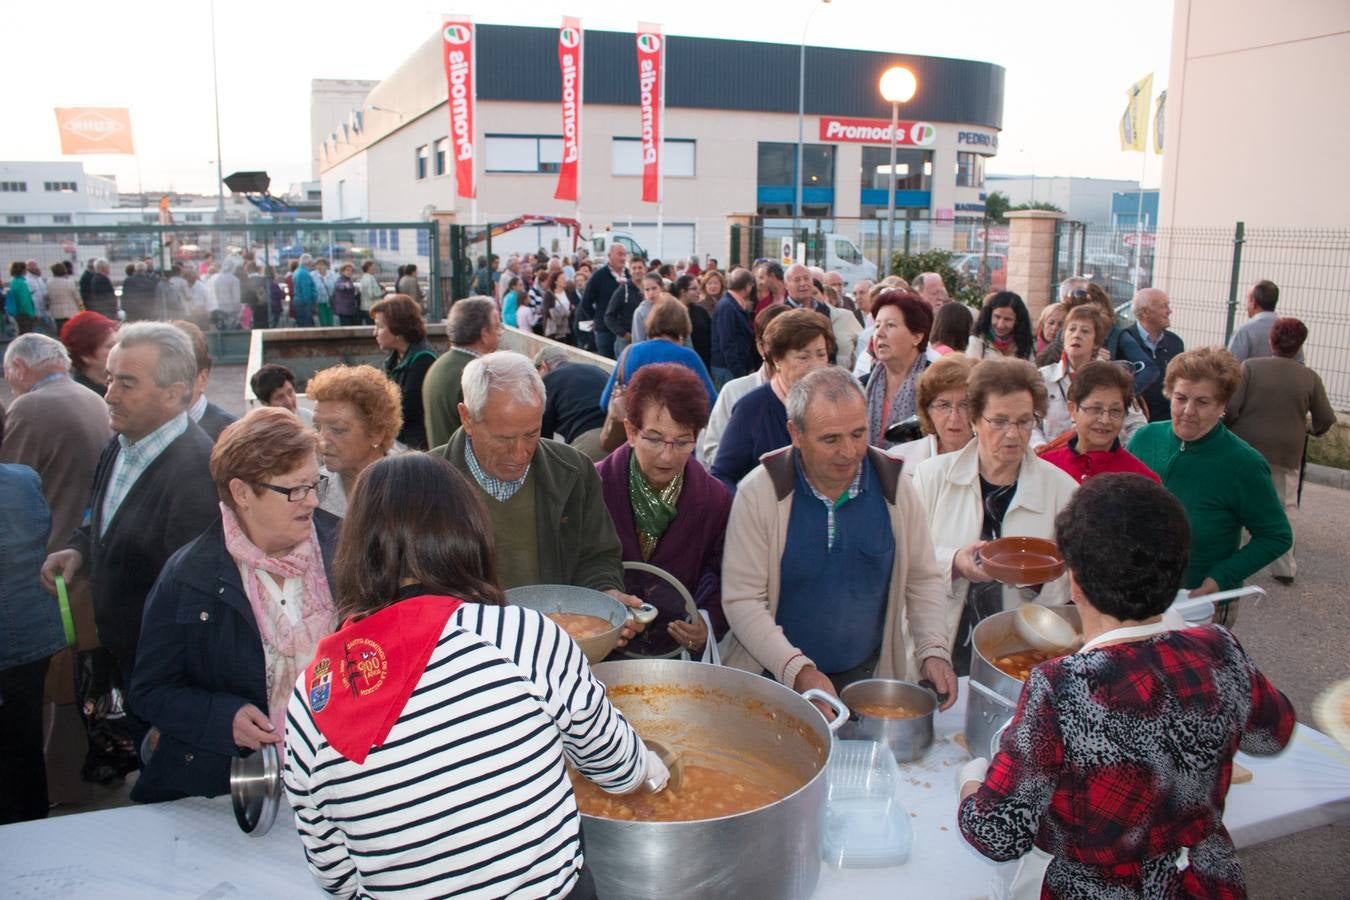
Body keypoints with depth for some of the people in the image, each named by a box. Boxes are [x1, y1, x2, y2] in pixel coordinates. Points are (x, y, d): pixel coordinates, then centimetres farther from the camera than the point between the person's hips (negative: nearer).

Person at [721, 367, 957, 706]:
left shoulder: (893, 486, -2)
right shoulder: (760, 491, -12)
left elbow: (923, 579, 7)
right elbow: (741, 599, -13)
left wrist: (933, 651, -7)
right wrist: (797, 669, -22)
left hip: (868, 676, 3)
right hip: (775, 676, -2)